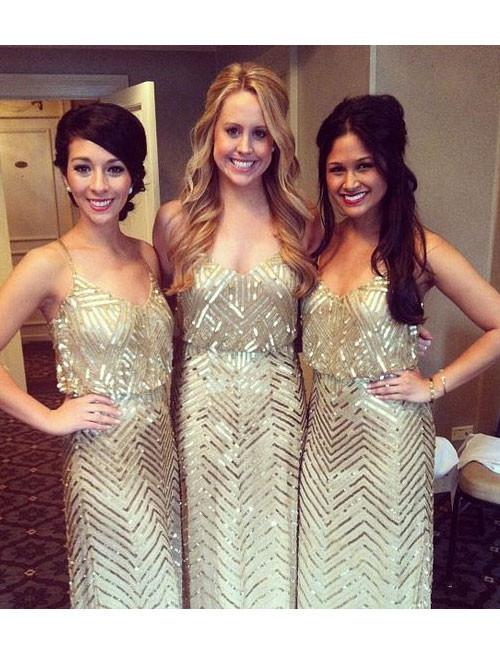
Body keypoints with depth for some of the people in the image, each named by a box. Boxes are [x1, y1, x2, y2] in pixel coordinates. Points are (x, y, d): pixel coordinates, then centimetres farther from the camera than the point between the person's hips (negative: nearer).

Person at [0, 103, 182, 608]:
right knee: (118, 589, 14)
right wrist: (51, 418, -13)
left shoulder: (148, 257, 4)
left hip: (164, 448, 5)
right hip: (102, 458, -5)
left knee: (163, 581, 21)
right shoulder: (50, 265, -13)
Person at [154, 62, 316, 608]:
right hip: (202, 404, 0)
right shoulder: (175, 220, -3)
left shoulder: (298, 222, 0)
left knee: (273, 541, 16)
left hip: (278, 405, 1)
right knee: (212, 545, 16)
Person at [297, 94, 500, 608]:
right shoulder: (320, 243, 2)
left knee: (378, 558, 16)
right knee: (325, 561, 20)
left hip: (386, 429, -4)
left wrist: (435, 385, -12)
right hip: (325, 425, 4)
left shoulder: (419, 248, -12)